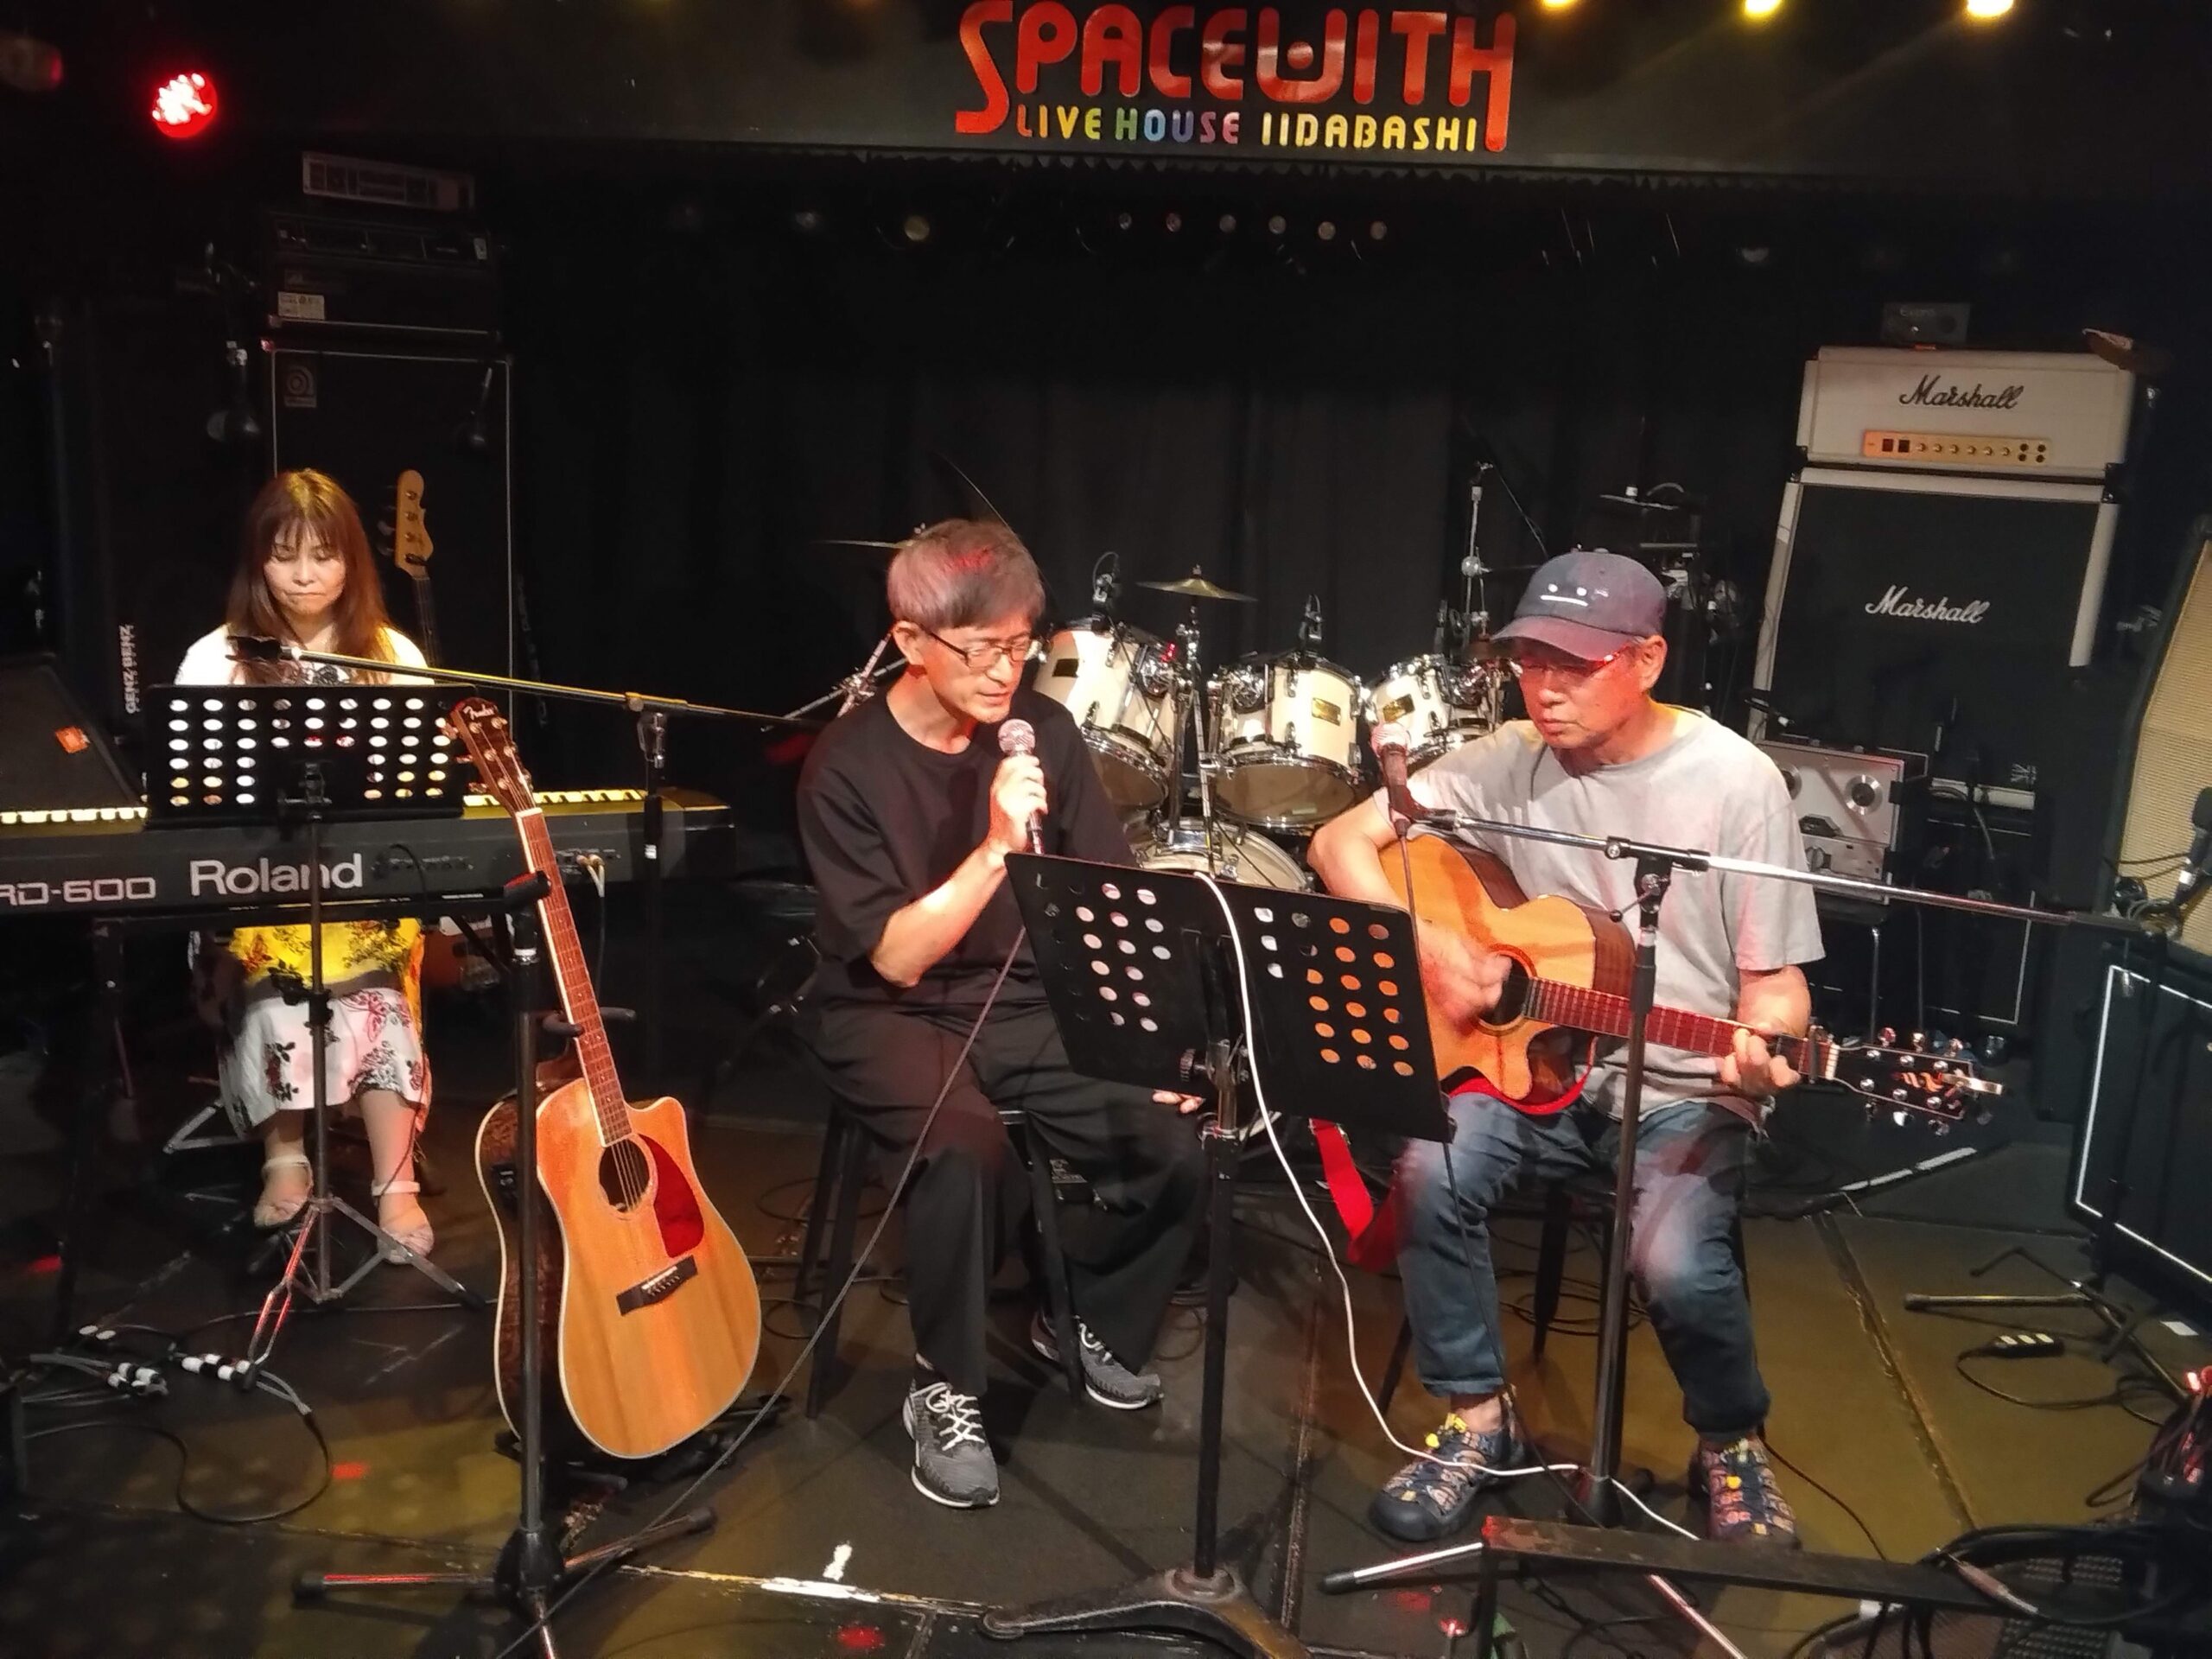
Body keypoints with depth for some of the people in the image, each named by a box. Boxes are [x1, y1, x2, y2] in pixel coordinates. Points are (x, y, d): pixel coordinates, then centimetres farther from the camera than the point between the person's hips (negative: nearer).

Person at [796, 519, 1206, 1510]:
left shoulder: (1043, 731, -2)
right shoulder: (848, 766, -13)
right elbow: (895, 957, -17)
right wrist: (997, 849, -29)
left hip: (1032, 1004, 4)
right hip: (895, 1017, -4)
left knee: (1170, 1141, -18)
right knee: (968, 1148, -35)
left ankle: (1091, 1320, 14)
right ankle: (946, 1390, -8)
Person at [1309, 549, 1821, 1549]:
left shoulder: (1736, 783, -11)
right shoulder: (1510, 761, -3)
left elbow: (1776, 980, -7)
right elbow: (1342, 841, -1)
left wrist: (1761, 1051, -29)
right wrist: (1423, 946, -16)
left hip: (1685, 1088, -3)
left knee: (1675, 1264, -28)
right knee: (1430, 1174, -26)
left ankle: (1733, 1448, 8)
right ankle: (1478, 1416, -1)